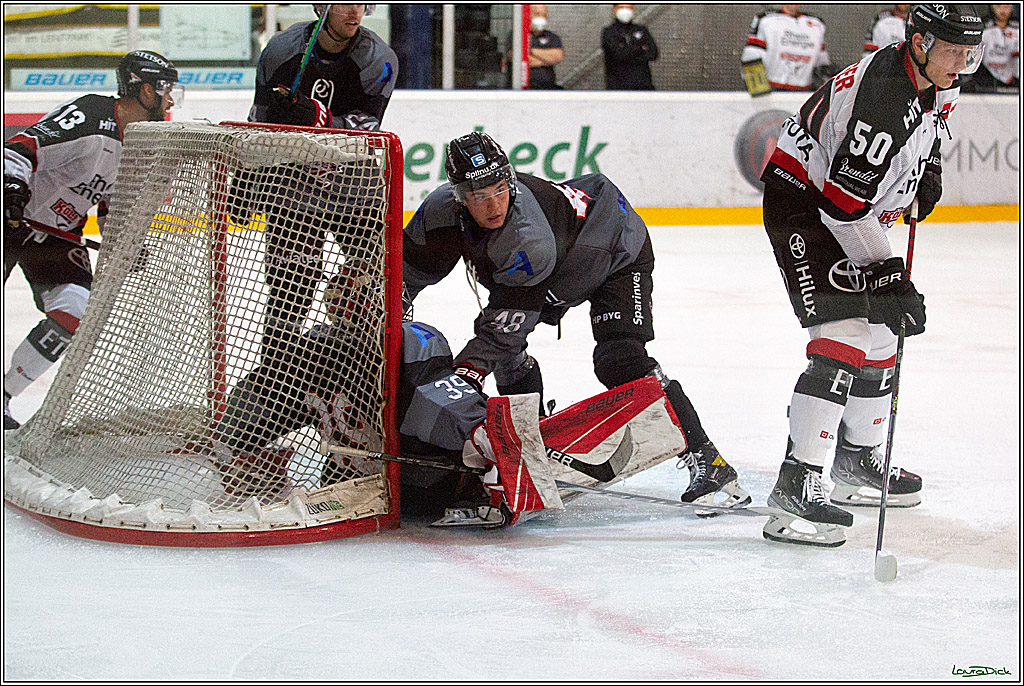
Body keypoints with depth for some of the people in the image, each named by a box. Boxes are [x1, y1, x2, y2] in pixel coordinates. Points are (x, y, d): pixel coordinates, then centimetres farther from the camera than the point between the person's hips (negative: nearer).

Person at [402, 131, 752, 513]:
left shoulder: (530, 240, -41)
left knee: (620, 362, -23)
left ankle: (705, 459, -19)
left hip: (618, 252, -8)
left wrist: (457, 378, -42)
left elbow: (505, 325, -38)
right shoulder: (442, 211, -22)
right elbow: (407, 271, -7)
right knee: (504, 348, -1)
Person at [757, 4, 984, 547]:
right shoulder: (881, 96, -31)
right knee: (842, 339, -21)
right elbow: (845, 207, -31)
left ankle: (859, 461, 32)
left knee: (879, 334, 15)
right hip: (801, 201, -10)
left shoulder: (937, 86, -2)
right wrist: (889, 279, -29)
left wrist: (928, 167, 13)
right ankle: (794, 486, -24)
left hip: (852, 211, 10)